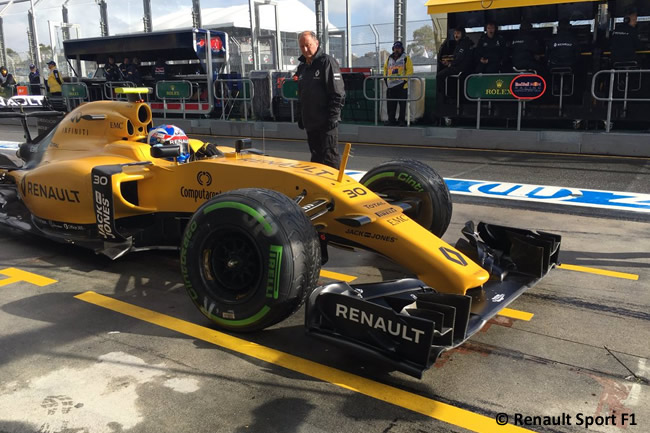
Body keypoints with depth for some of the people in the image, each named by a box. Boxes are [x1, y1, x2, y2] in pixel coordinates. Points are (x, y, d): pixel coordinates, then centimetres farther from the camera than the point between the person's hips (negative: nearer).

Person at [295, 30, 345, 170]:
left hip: (325, 122, -8)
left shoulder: (327, 62, -8)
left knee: (329, 156, -7)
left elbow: (338, 93, -14)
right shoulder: (302, 67, 16)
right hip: (310, 122, 8)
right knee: (316, 157, 14)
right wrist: (300, 117, 18)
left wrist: (332, 117, -18)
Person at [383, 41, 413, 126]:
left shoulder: (406, 58, 2)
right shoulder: (389, 58, 16)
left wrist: (405, 80, -13)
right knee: (390, 104, 6)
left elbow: (410, 70, -4)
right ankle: (391, 120, 15)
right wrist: (386, 79, 12)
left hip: (402, 86, -4)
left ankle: (402, 121, 3)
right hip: (391, 85, 4)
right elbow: (385, 69, 24)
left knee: (402, 104, -2)